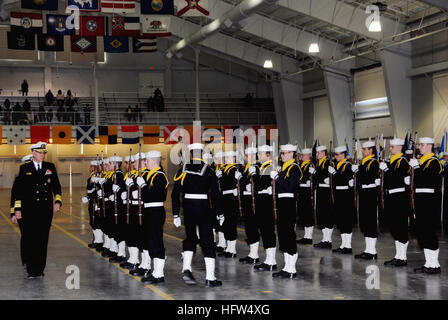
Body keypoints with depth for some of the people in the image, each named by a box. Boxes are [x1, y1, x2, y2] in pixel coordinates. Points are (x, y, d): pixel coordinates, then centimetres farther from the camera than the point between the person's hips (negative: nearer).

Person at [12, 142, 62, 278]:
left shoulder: (50, 167, 10)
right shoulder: (24, 168, 5)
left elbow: (56, 186, 12)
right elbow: (19, 189, 3)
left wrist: (57, 201, -3)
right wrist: (17, 209, -2)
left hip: (46, 209, 2)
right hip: (29, 210, -2)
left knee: (43, 240, 4)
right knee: (30, 240, -3)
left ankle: (39, 269, 10)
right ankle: (31, 269, 3)